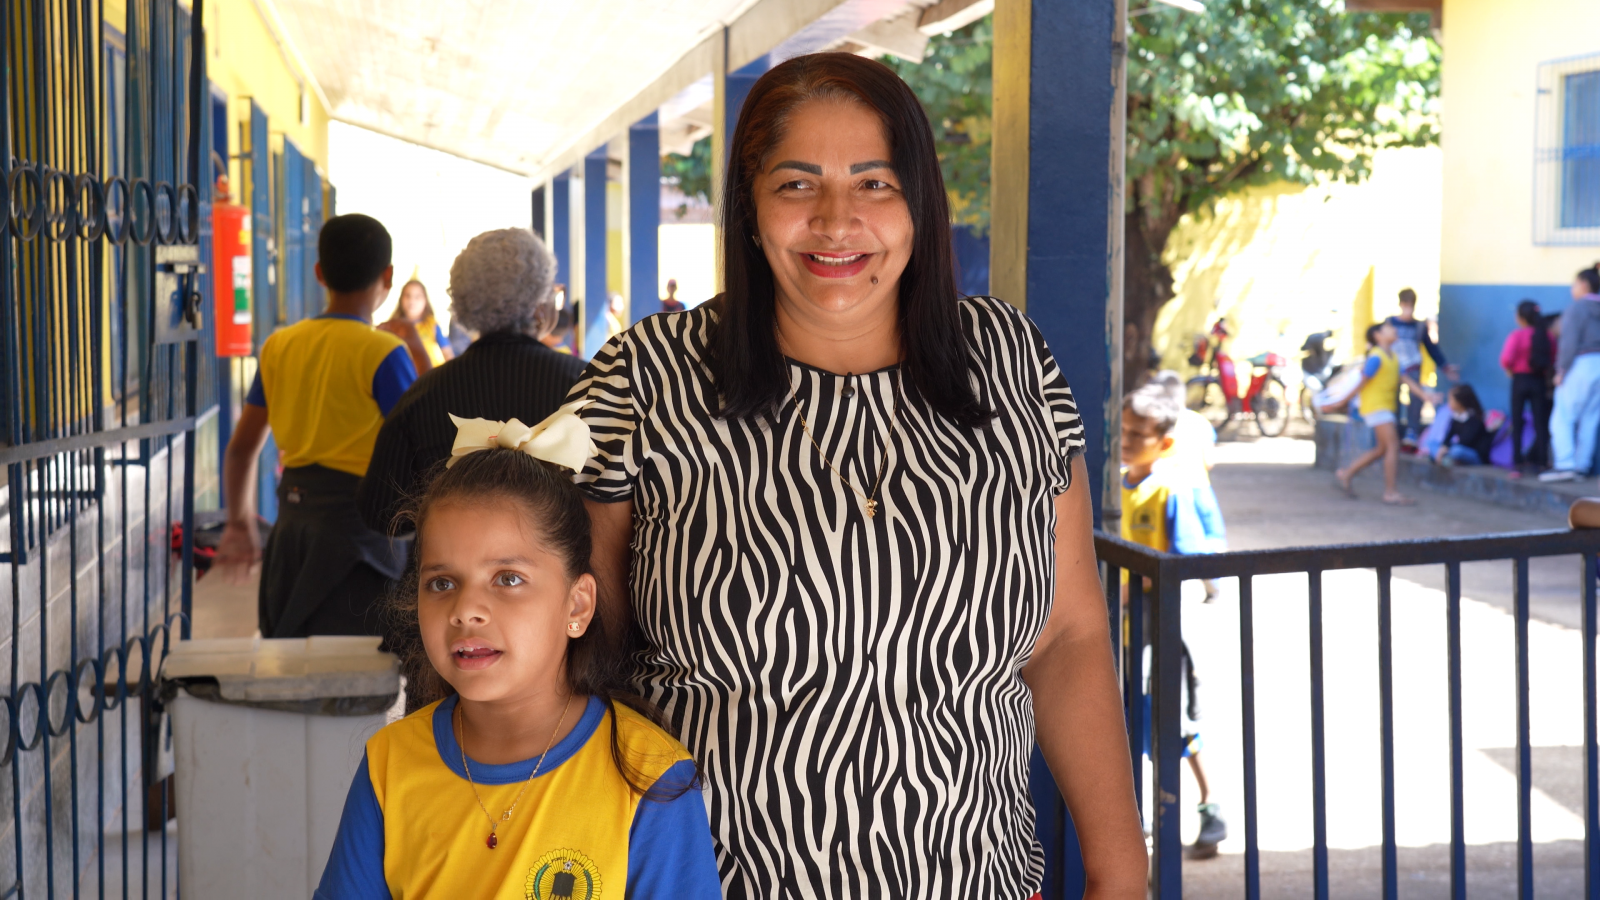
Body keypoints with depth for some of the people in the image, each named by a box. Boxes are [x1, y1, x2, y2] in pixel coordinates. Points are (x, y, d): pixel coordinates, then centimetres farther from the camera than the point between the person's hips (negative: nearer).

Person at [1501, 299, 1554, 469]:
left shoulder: (1517, 335, -12)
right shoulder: (1547, 335, 1)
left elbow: (1506, 358, -21)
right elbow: (1552, 360, 7)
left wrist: (1510, 370, -2)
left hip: (1520, 380, -3)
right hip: (1540, 381, 3)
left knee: (1517, 421, 5)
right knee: (1540, 421, 6)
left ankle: (1517, 457, 2)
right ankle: (1542, 457, 3)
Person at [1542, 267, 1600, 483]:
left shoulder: (1576, 309, -10)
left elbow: (1569, 343, -15)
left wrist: (1561, 371, -8)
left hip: (1581, 366, -7)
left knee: (1562, 418, -2)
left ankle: (1564, 465, -10)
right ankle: (1581, 466, 11)